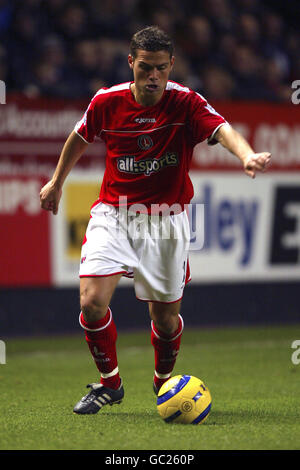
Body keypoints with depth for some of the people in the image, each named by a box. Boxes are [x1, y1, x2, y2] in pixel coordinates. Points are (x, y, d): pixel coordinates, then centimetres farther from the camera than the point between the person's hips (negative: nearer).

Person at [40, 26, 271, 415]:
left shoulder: (185, 103, -14)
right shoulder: (106, 102, -7)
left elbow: (222, 130, -33)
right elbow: (80, 138, 14)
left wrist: (246, 154, -55)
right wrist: (57, 182, 25)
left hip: (165, 221, -1)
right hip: (113, 214, 1)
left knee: (165, 316, 5)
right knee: (92, 302, -17)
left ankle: (164, 380, 38)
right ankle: (110, 382, 8)